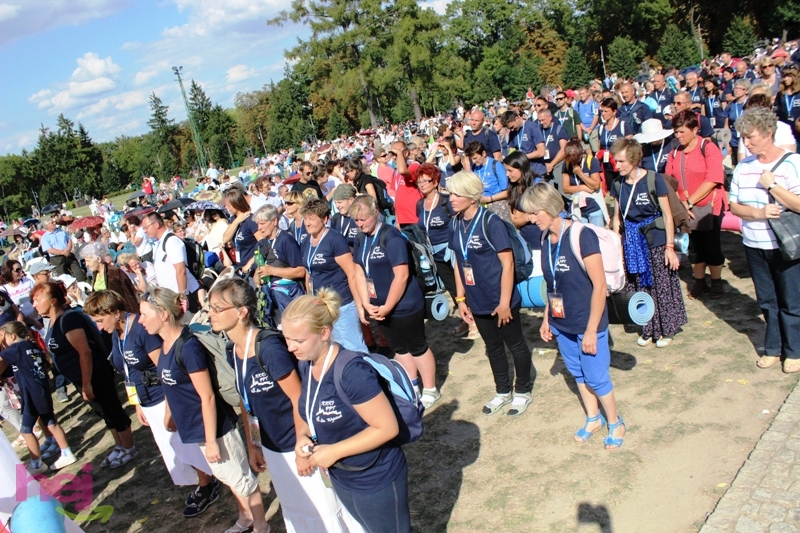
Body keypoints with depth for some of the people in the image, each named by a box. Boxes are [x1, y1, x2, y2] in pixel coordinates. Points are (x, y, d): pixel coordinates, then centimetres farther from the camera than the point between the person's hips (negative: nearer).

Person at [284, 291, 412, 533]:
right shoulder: (306, 365, -6)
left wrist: (333, 451, -24)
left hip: (376, 480, -8)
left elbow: (387, 428, -28)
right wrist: (302, 436, -9)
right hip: (341, 479, 8)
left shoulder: (351, 370, -30)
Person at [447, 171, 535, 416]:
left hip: (501, 300, -6)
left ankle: (523, 392, 31)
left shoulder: (491, 223, -19)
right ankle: (503, 392, 37)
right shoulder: (455, 224, 0)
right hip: (477, 302, 6)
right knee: (493, 347, 20)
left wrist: (504, 302, -18)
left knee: (516, 345, 12)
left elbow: (507, 264, -18)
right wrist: (460, 298, 8)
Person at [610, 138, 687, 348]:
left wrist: (670, 246, -11)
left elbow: (667, 215, -9)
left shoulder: (653, 179, -12)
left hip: (655, 239, -4)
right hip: (632, 242, 4)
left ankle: (666, 330, 21)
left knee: (662, 286, 5)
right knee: (641, 288, 11)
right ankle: (648, 329, 25)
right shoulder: (618, 184, 1)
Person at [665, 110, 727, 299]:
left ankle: (716, 283, 23)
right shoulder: (674, 153, 3)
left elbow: (713, 180, -19)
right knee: (693, 247, 12)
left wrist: (689, 202, -21)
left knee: (711, 246, 5)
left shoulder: (709, 148, -11)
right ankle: (699, 282, 27)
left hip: (709, 207, -4)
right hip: (687, 210, 4)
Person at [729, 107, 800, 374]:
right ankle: (773, 348, 28)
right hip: (754, 245, 4)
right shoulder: (743, 166, 3)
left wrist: (771, 184, -19)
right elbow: (734, 205, 3)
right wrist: (758, 213, -14)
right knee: (767, 301, 15)